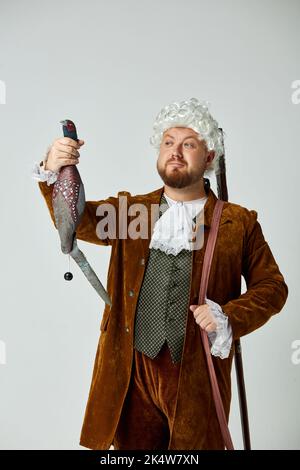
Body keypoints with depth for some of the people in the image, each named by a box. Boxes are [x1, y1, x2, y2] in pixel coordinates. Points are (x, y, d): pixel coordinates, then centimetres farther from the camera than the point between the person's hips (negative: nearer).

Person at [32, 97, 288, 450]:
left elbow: (272, 286, 3)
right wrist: (52, 172, -25)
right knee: (132, 444, 17)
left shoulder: (239, 222, 0)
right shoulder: (130, 209, 6)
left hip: (198, 375, -1)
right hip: (131, 372, 2)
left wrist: (229, 317, -13)